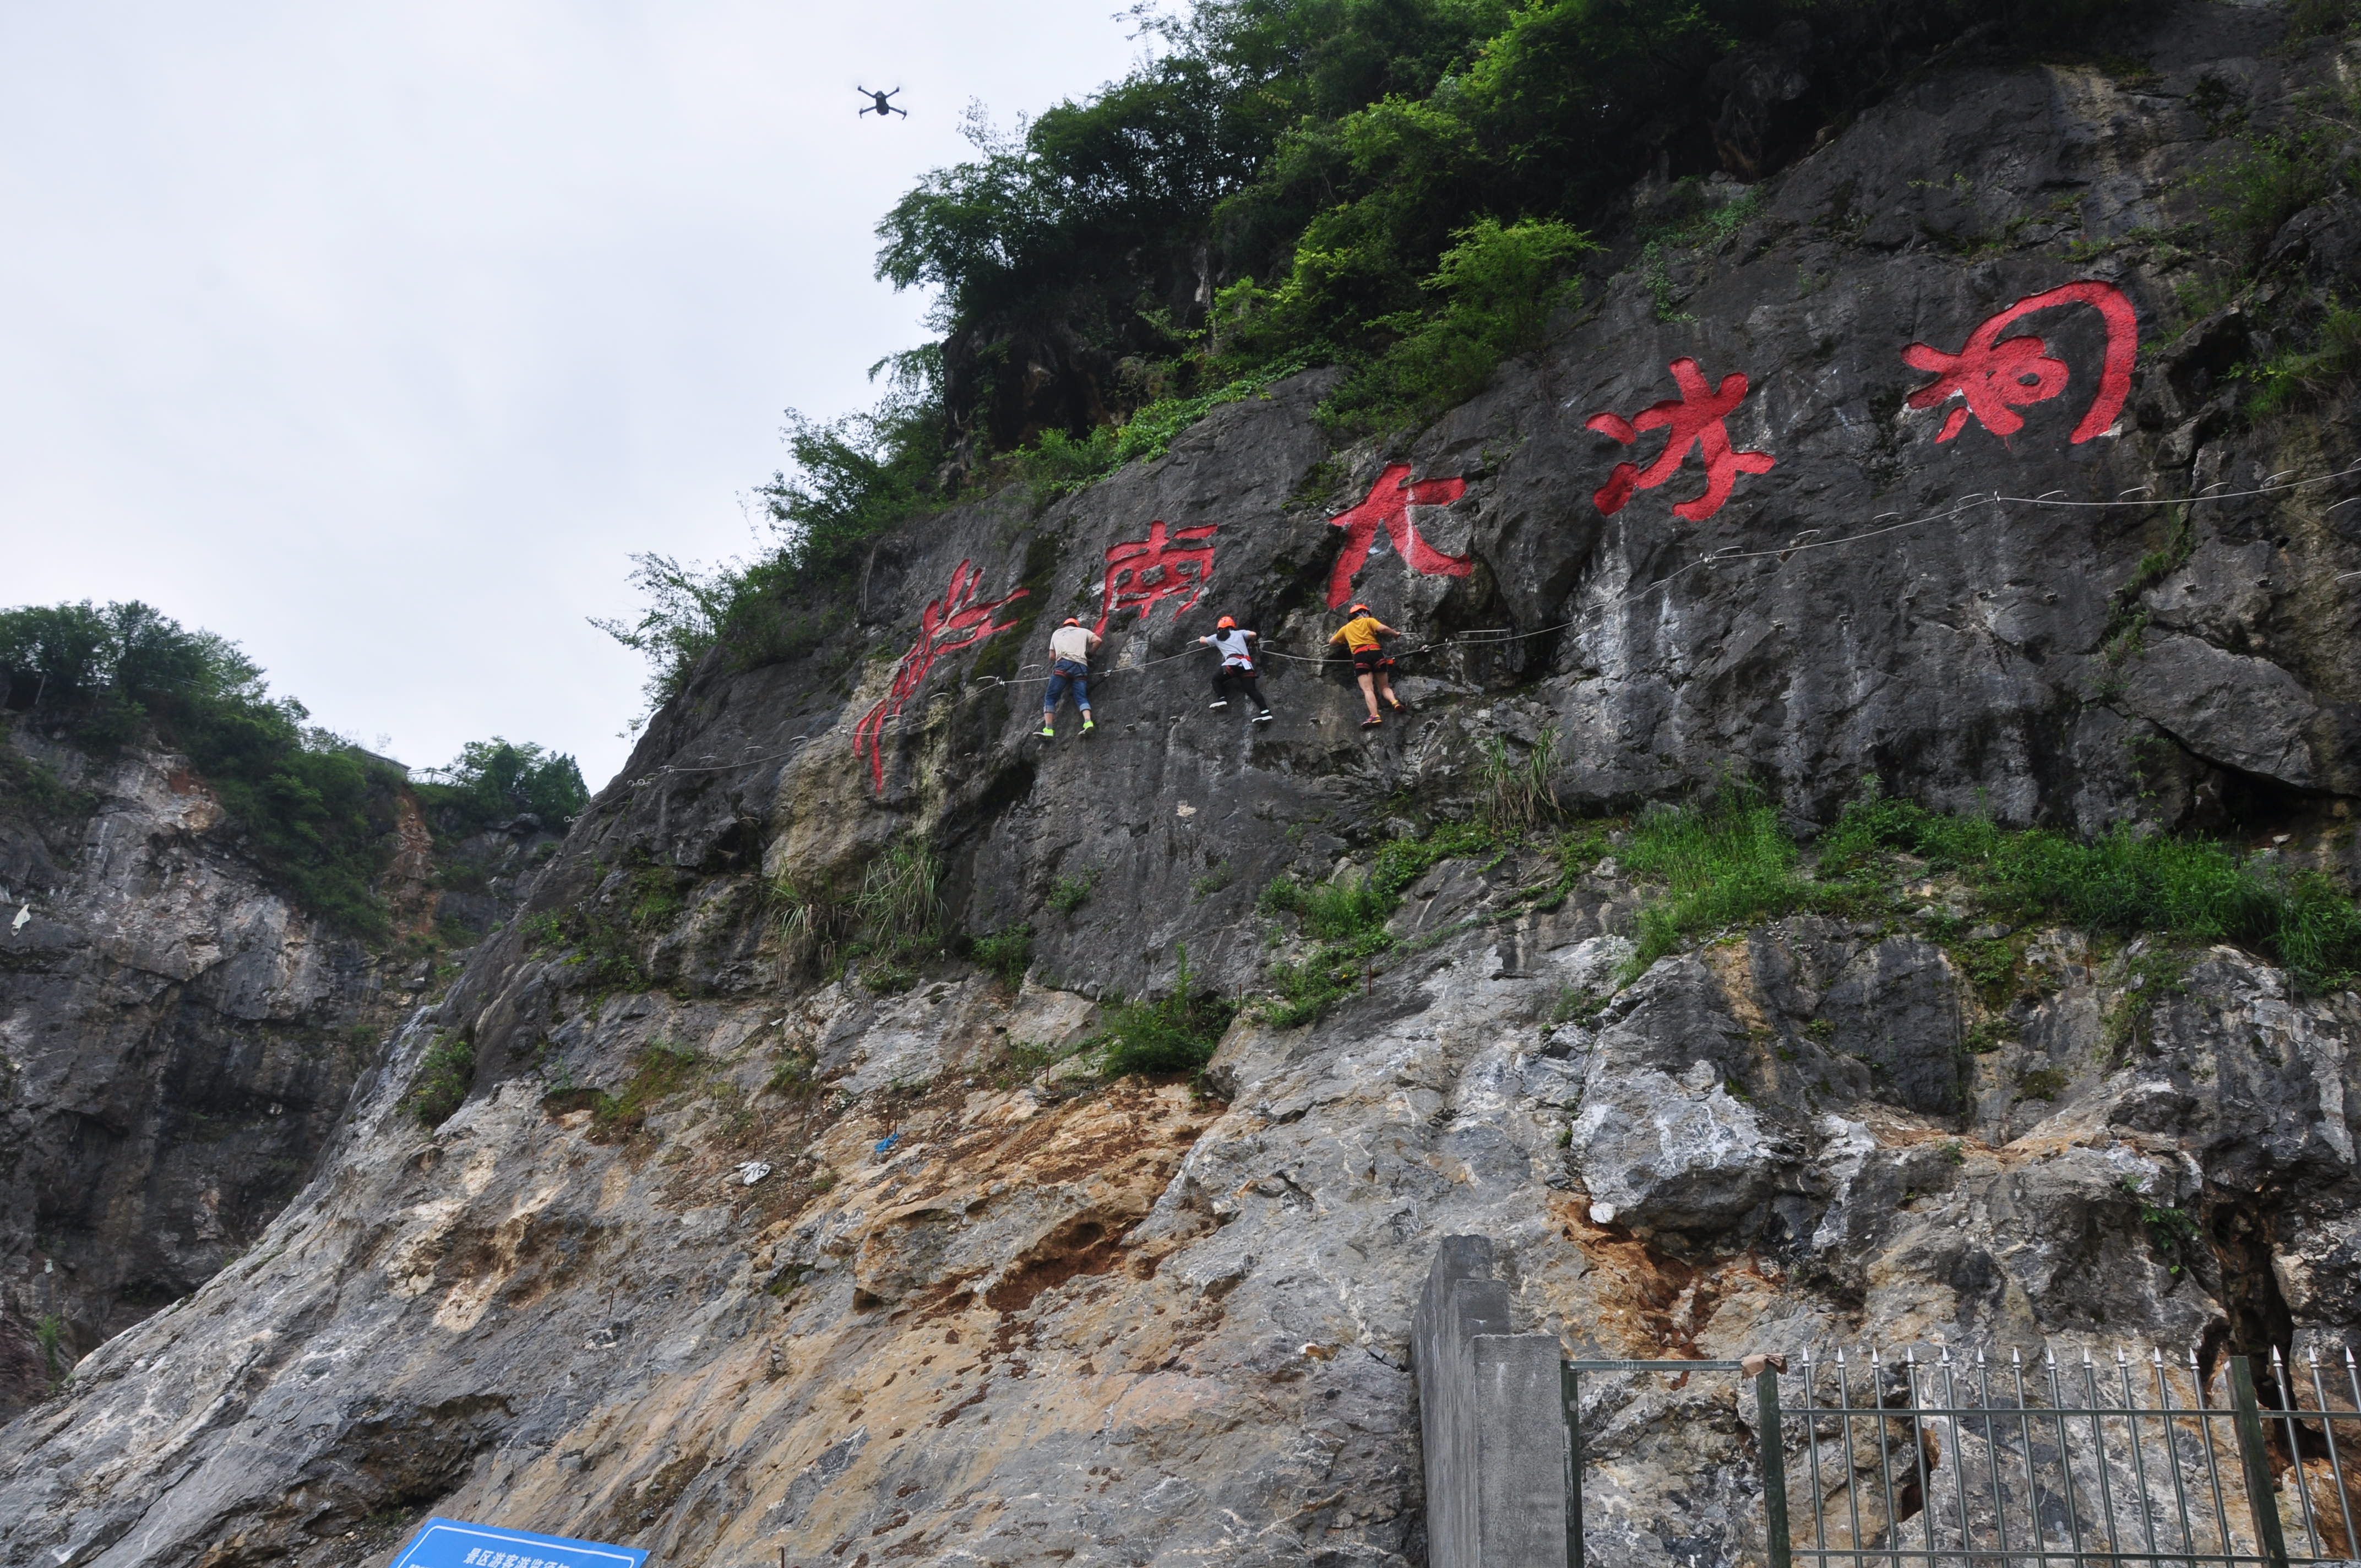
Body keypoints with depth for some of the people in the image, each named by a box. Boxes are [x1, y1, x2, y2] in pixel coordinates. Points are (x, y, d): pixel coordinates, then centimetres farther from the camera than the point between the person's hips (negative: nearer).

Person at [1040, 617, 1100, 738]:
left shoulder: (1057, 633, 29)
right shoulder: (1083, 631, 26)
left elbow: (1052, 656, 26)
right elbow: (1097, 640, 10)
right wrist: (1089, 654, 23)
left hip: (1064, 663, -1)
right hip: (1081, 666, 1)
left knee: (1050, 698, -2)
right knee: (1082, 697, -2)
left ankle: (1048, 729, -16)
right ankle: (1088, 722, -29)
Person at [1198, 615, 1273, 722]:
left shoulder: (1217, 637, 24)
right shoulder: (1239, 633, 26)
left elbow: (1202, 641, 40)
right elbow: (1253, 634, 12)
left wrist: (1203, 638, 64)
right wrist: (1252, 642, 34)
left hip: (1233, 662, -3)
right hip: (1247, 665, 3)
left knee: (1216, 679, 19)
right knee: (1251, 689, -3)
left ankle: (1222, 698, -3)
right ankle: (1265, 711, -20)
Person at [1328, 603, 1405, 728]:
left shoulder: (1346, 628, 26)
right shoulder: (1369, 621, 18)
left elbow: (1332, 641, 39)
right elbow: (1382, 629, -2)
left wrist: (1332, 636, 61)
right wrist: (1395, 634, 15)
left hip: (1360, 656, 0)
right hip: (1376, 652, 0)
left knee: (1368, 690, -15)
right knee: (1384, 687, 12)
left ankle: (1375, 716, -35)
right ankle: (1394, 701, -20)